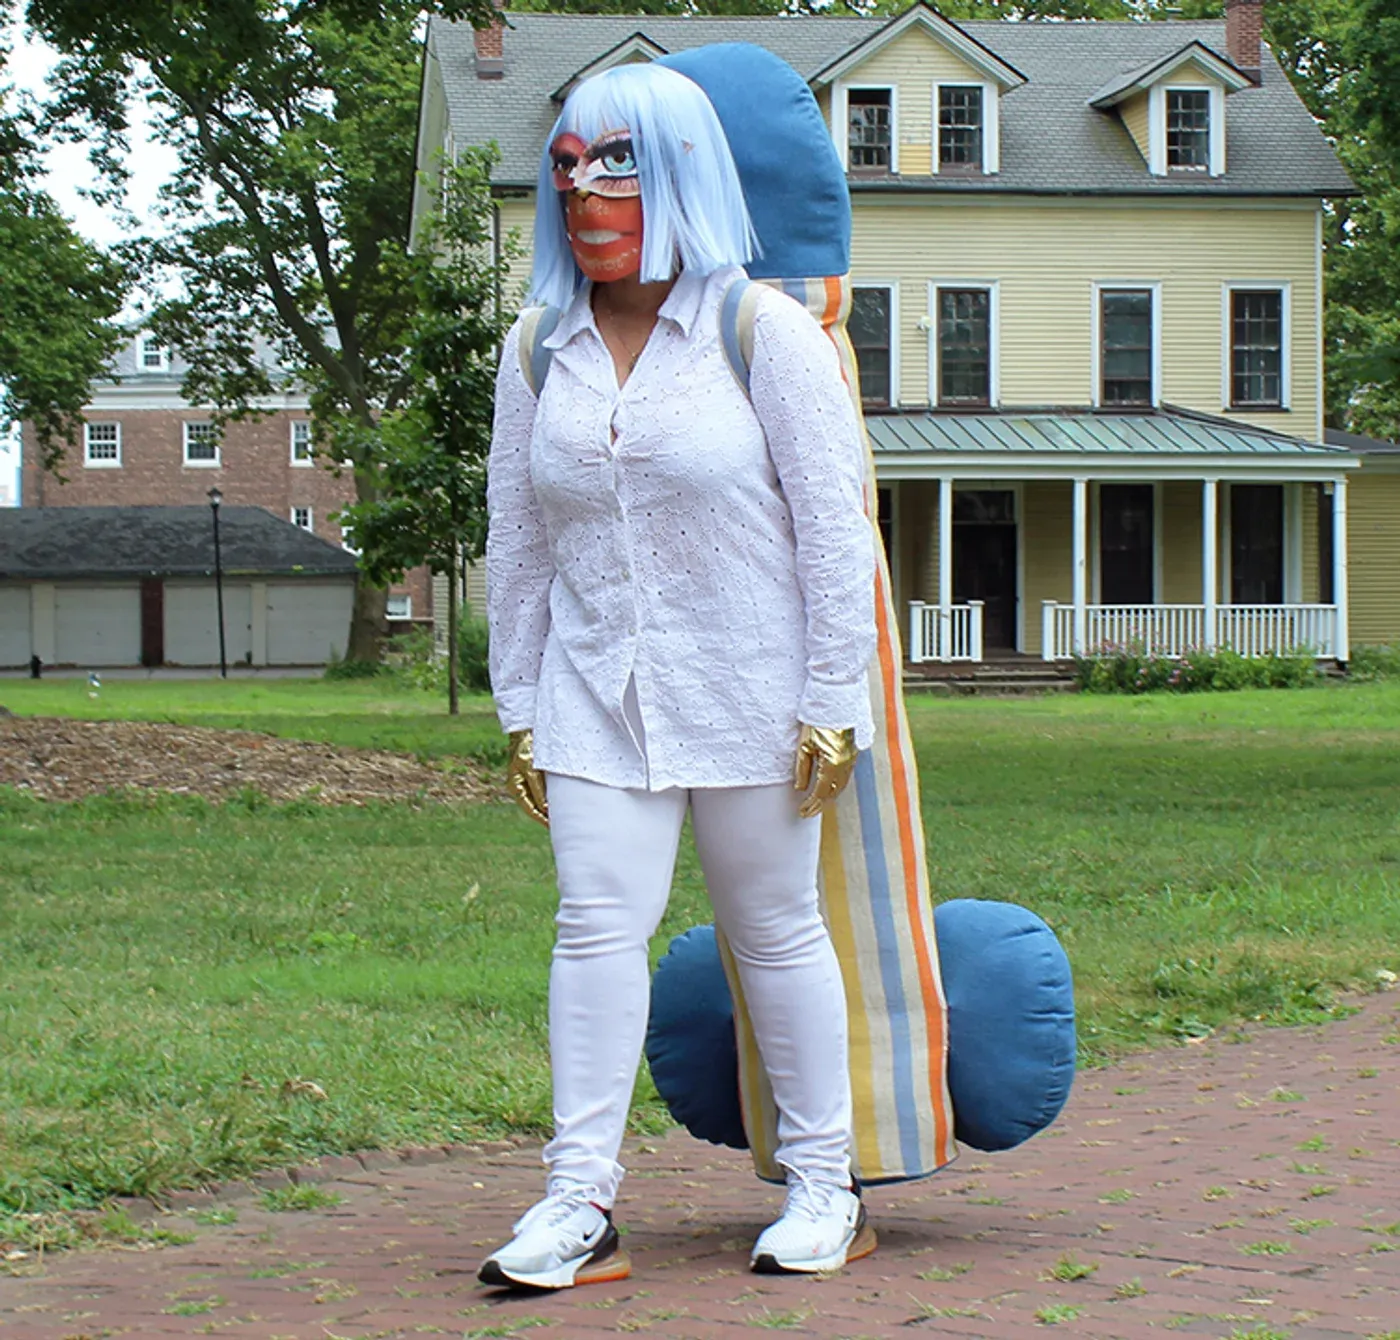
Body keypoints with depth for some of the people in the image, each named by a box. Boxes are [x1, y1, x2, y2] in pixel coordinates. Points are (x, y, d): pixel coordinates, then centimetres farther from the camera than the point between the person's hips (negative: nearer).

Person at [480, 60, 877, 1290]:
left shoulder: (764, 333, -6)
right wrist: (522, 715, 9)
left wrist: (832, 707, -10)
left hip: (748, 690, -3)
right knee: (596, 924, -8)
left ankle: (826, 1190, 19)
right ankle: (581, 1205, -7)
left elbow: (834, 530, -7)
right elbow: (517, 547, 11)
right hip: (598, 698, 3)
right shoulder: (538, 354, 6)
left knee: (776, 930, 6)